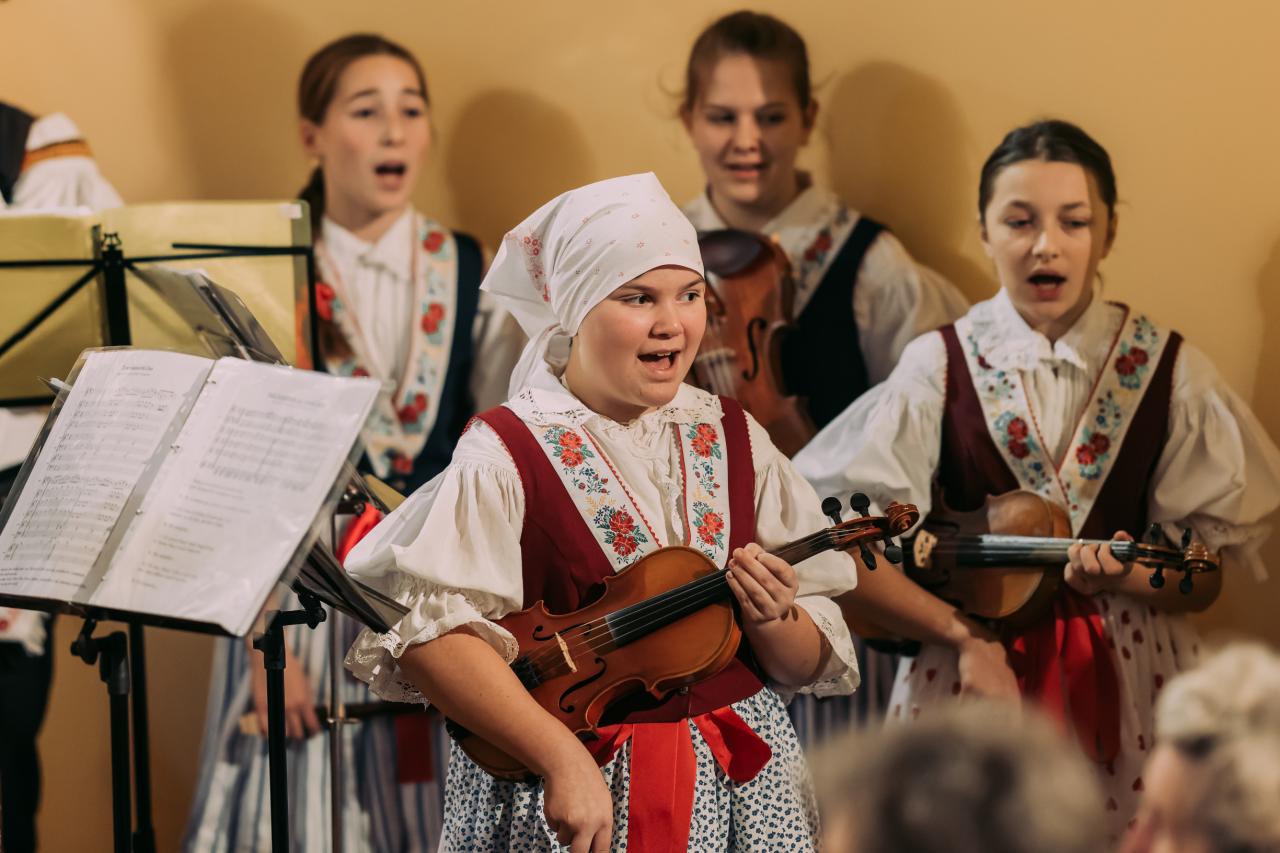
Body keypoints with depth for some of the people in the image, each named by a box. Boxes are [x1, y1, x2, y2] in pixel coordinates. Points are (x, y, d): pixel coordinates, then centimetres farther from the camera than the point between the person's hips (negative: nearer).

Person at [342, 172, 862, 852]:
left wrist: (772, 622, -14)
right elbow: (428, 634, -22)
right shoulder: (508, 454, -9)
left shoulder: (734, 440, 4)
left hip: (740, 784, 4)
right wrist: (562, 757, -26)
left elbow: (810, 667, 7)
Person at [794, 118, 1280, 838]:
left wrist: (1125, 574, -19)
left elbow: (1203, 585, 1)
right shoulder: (939, 367, -3)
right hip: (967, 677, -1)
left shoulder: (1168, 371, -1)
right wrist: (965, 634, -16)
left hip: (1129, 688, 1)